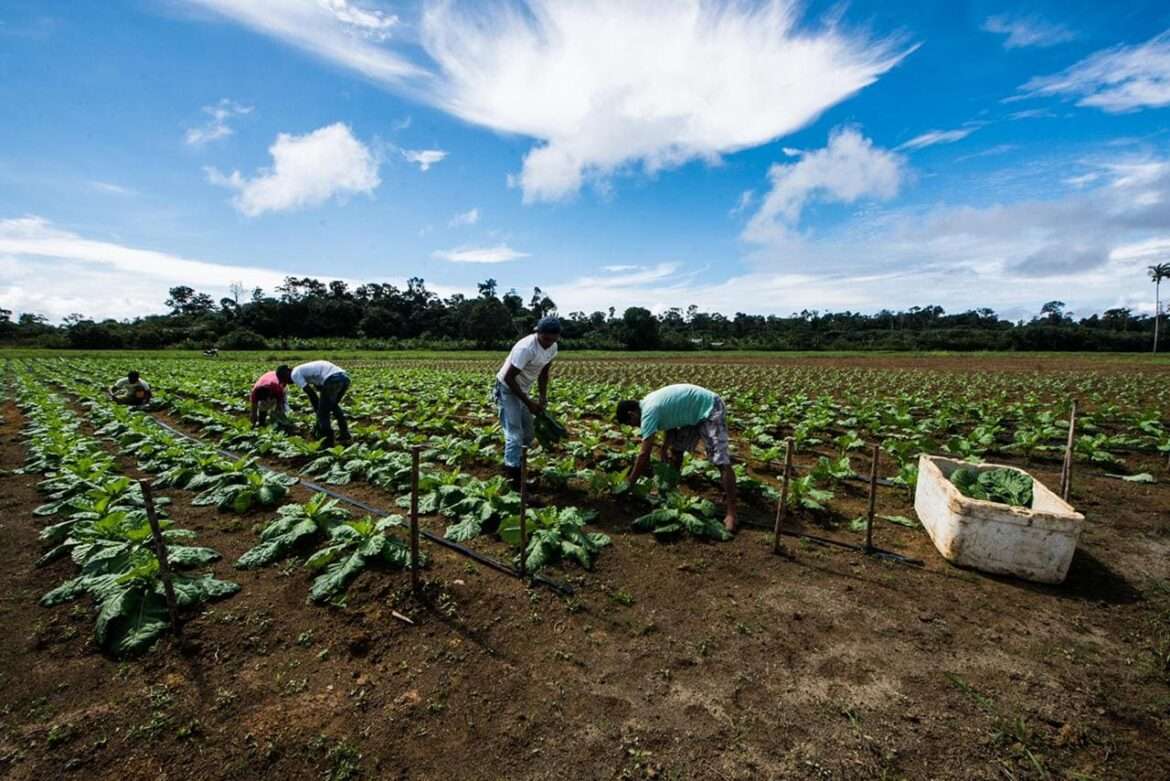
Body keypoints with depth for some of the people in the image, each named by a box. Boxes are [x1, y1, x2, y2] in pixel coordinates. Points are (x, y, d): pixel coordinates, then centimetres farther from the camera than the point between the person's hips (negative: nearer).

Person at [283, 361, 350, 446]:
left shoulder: (295, 374, 9)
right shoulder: (304, 369, 34)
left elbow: (311, 394, 2)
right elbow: (319, 388, 32)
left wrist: (319, 411, 11)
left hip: (333, 380, -9)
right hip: (344, 378, 9)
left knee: (322, 413, 5)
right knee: (333, 405, 30)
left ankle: (328, 444, 9)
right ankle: (345, 436, 32)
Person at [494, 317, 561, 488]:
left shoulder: (552, 348, -6)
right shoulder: (526, 348, -31)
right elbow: (508, 378, -27)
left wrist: (542, 397, -5)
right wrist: (528, 402, -25)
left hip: (522, 390, 9)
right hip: (507, 389, -9)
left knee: (529, 433, 15)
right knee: (515, 435, -11)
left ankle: (514, 466, 30)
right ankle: (513, 476, -4)